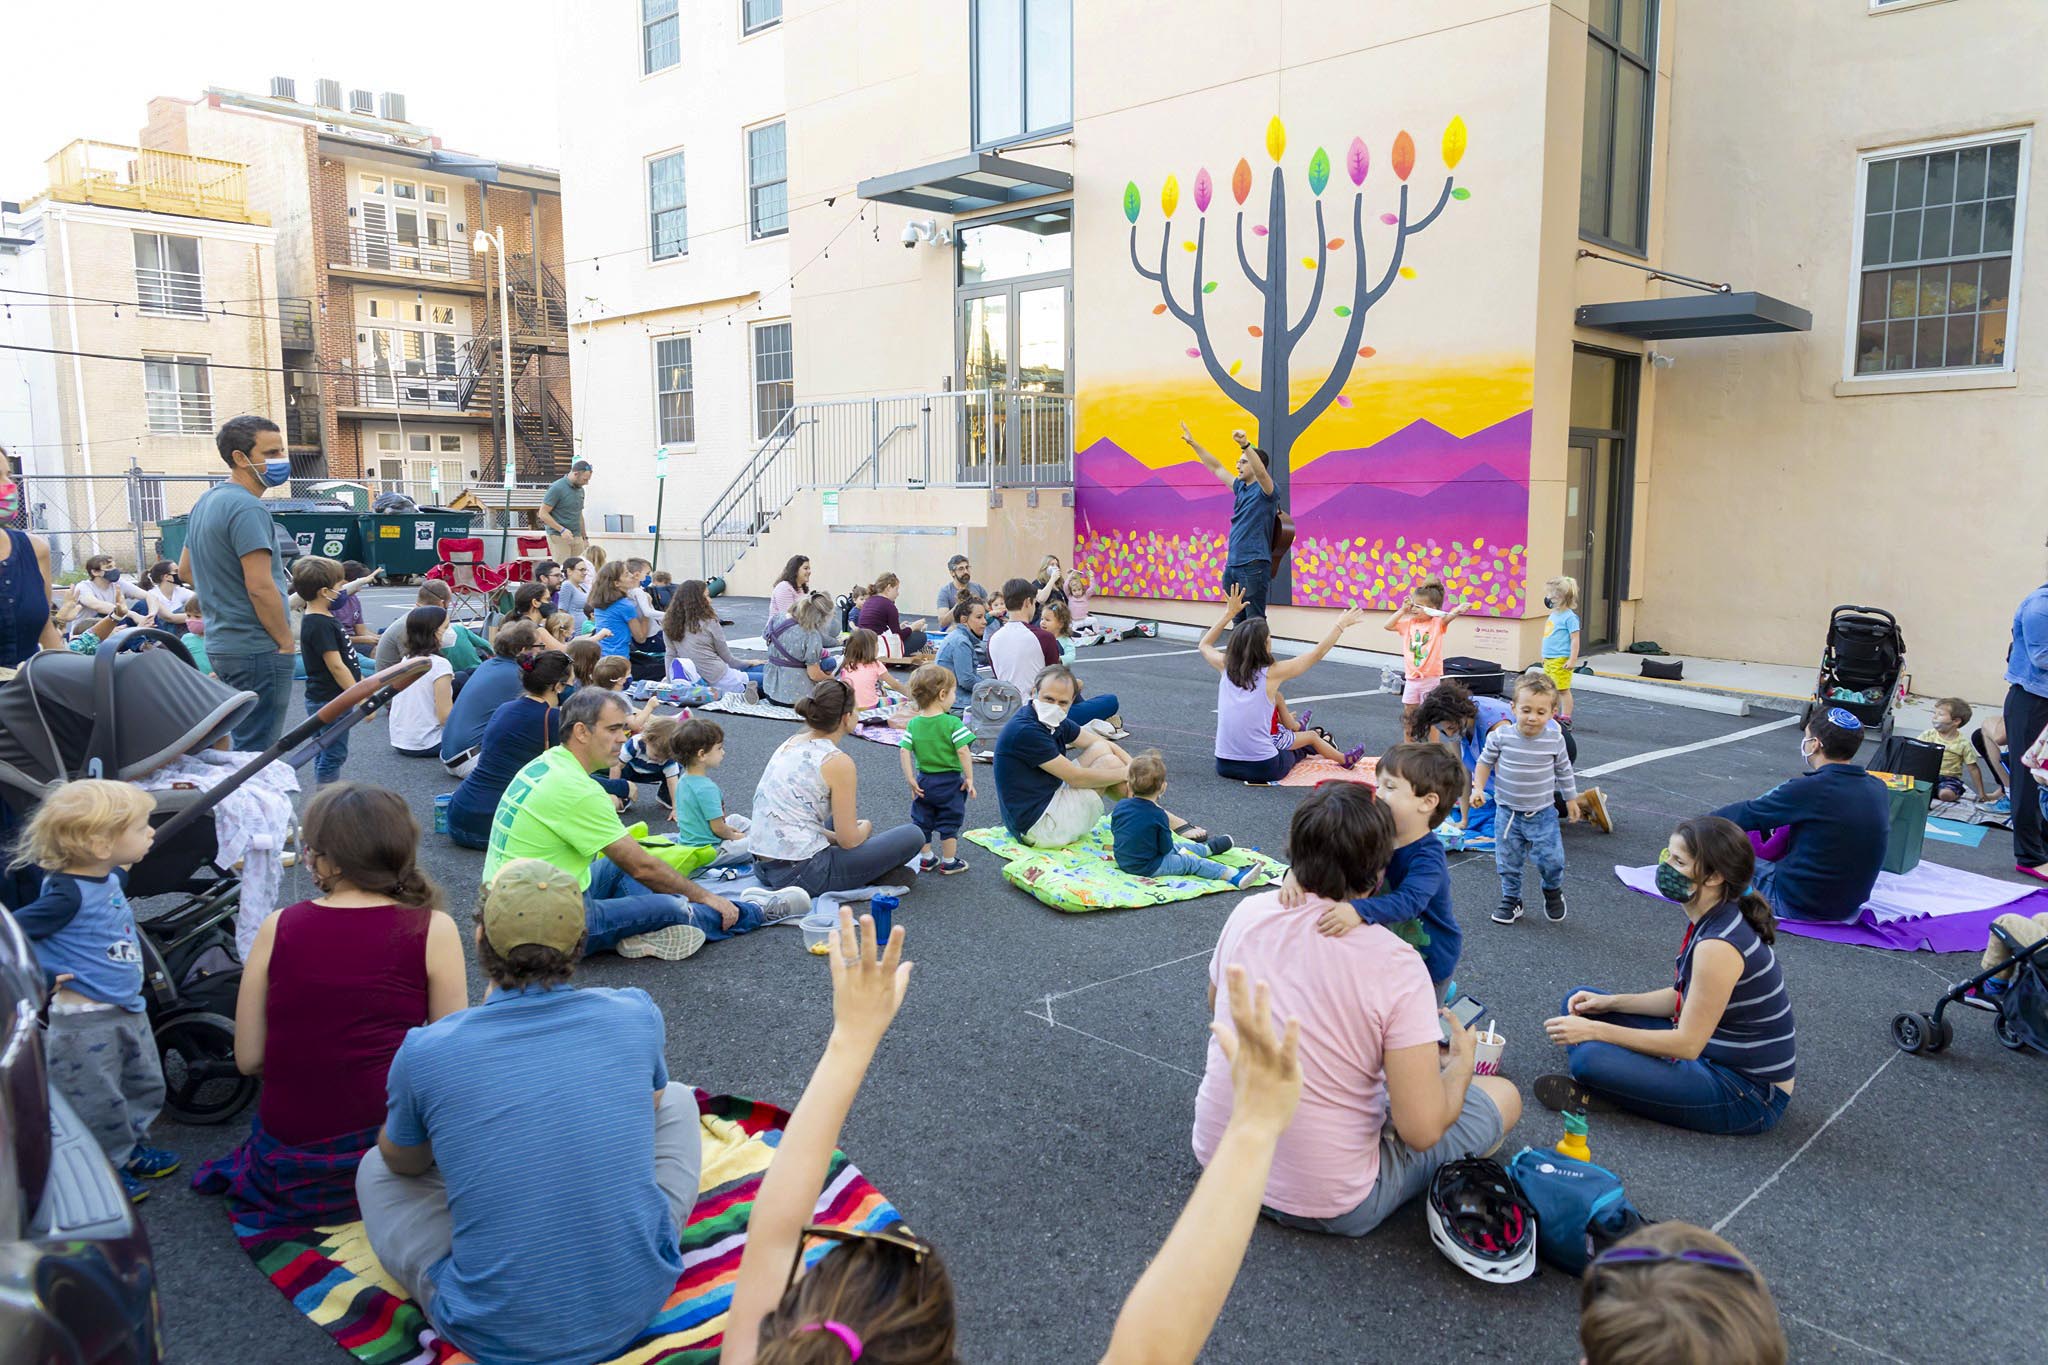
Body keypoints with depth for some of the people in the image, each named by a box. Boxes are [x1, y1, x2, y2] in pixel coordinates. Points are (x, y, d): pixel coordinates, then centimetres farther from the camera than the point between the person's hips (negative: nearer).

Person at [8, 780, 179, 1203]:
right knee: (96, 1100, 9)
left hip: (128, 1008, 9)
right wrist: (40, 980, -20)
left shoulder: (110, 877, 1)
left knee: (144, 1085, 22)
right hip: (86, 1019, -9)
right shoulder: (67, 894, -26)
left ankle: (129, 1147, 42)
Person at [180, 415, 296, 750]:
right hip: (257, 649, -10)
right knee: (258, 753, -5)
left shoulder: (206, 502, 14)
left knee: (240, 743, 19)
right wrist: (286, 642, -14)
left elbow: (185, 569, 24)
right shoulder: (246, 507, -17)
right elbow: (261, 586, -23)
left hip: (221, 643, 10)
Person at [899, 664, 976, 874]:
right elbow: (963, 751, -21)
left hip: (924, 782, 4)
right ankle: (949, 862, 17)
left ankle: (926, 858, 28)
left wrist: (910, 779, -4)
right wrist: (969, 778, -12)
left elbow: (904, 751, -8)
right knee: (950, 823, 9)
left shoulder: (913, 724, -3)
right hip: (950, 782, -4)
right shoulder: (952, 723, -16)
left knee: (922, 821, 18)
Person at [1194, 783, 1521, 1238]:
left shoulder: (1248, 912, -8)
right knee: (1503, 1094, 10)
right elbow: (1423, 1130, -20)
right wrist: (1461, 1063, 0)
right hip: (1328, 1207, -6)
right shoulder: (1397, 966, -23)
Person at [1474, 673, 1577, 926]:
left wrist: (1571, 800, 12)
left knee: (1551, 860, -3)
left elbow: (1564, 771, 4)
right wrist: (1478, 788, -7)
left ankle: (1553, 891, 29)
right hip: (1508, 812, 1)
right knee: (1508, 862, 9)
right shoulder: (1501, 736, -14)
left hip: (1543, 813, 0)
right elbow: (1485, 762, 2)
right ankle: (1511, 900, 30)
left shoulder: (1554, 739, -12)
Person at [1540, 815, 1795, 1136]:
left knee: (1591, 1059, -29)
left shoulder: (1719, 945, -28)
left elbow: (1687, 1044, -24)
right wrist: (1609, 1003, 2)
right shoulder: (1711, 921, 1)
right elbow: (1686, 997, 12)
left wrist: (1595, 1030, -21)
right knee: (1578, 1002, 8)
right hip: (1711, 1054, 10)